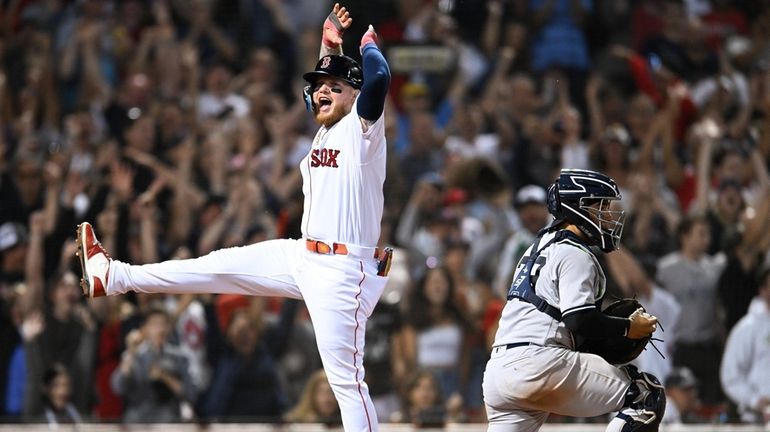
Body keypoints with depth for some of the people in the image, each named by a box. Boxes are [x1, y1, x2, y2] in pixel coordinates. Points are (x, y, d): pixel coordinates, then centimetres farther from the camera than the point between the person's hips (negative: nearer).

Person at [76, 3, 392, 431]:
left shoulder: (362, 127, -9)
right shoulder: (327, 131, 16)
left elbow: (379, 79, -27)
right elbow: (321, 89, 37)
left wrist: (369, 44, -7)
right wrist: (329, 49, 23)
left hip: (342, 270, -9)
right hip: (302, 258, 9)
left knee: (346, 379, -11)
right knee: (220, 266, 17)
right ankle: (115, 277, 29)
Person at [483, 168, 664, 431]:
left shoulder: (542, 245, 26)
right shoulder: (575, 254, -4)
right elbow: (581, 321, -14)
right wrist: (628, 328, -1)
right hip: (540, 363, -9)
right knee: (648, 395, -3)